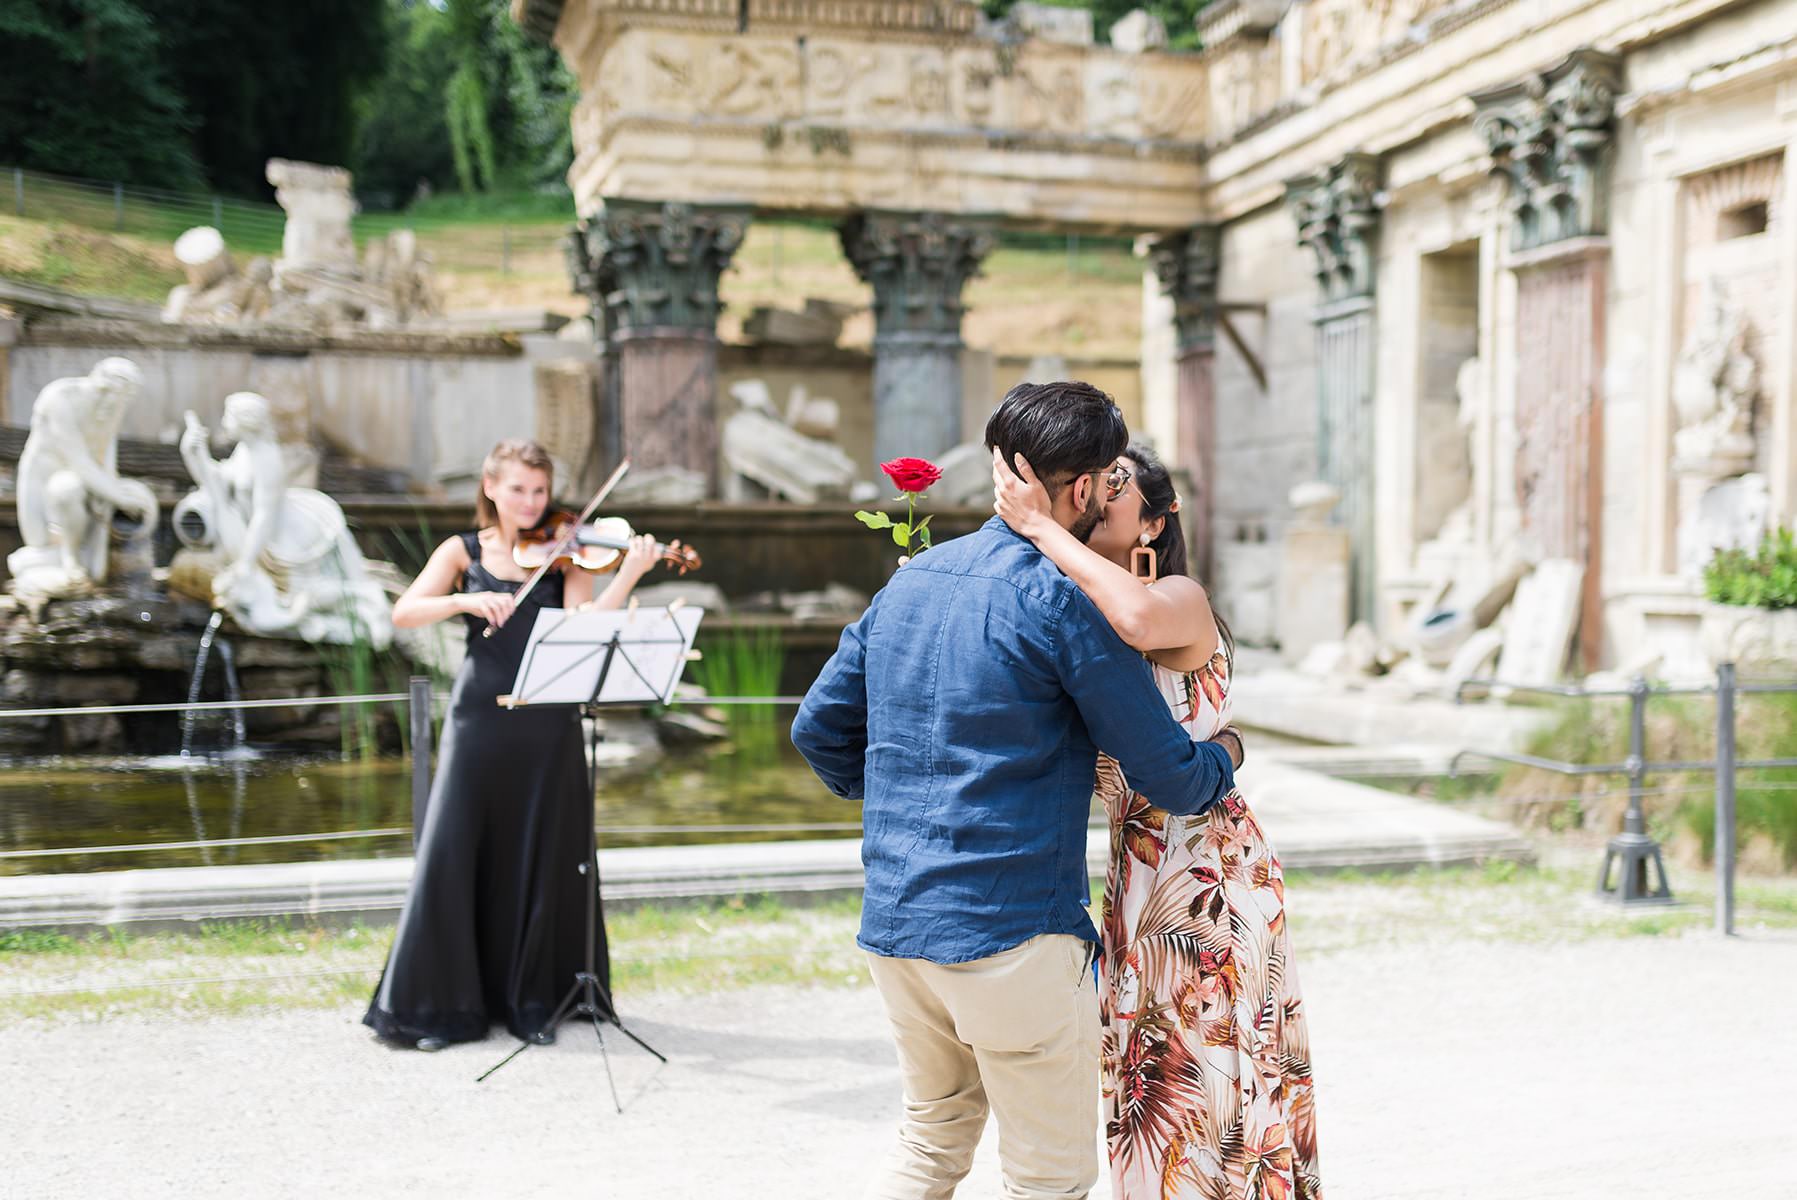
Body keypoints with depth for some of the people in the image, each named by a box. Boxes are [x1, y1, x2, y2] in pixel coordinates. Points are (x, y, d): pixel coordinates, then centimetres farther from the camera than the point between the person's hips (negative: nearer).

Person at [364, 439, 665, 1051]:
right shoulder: (464, 551, 7)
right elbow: (403, 612, -5)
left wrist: (629, 575, -23)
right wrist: (465, 598, -20)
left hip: (548, 725, 0)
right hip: (479, 719, 0)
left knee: (540, 860, 5)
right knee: (451, 855, -2)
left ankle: (532, 1000, 18)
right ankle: (438, 1004, 11)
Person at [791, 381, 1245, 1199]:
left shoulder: (910, 580, 9)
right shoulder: (1063, 600, -12)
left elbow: (818, 728, 16)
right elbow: (1172, 779, -8)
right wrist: (1227, 756, 14)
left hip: (890, 922, 8)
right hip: (1011, 932, -7)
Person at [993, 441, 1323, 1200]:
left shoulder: (1184, 598, -15)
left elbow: (1141, 619, -40)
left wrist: (1041, 527, -31)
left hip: (1210, 873, -7)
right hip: (1136, 875, 8)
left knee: (1207, 1084, 3)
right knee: (1153, 1084, 17)